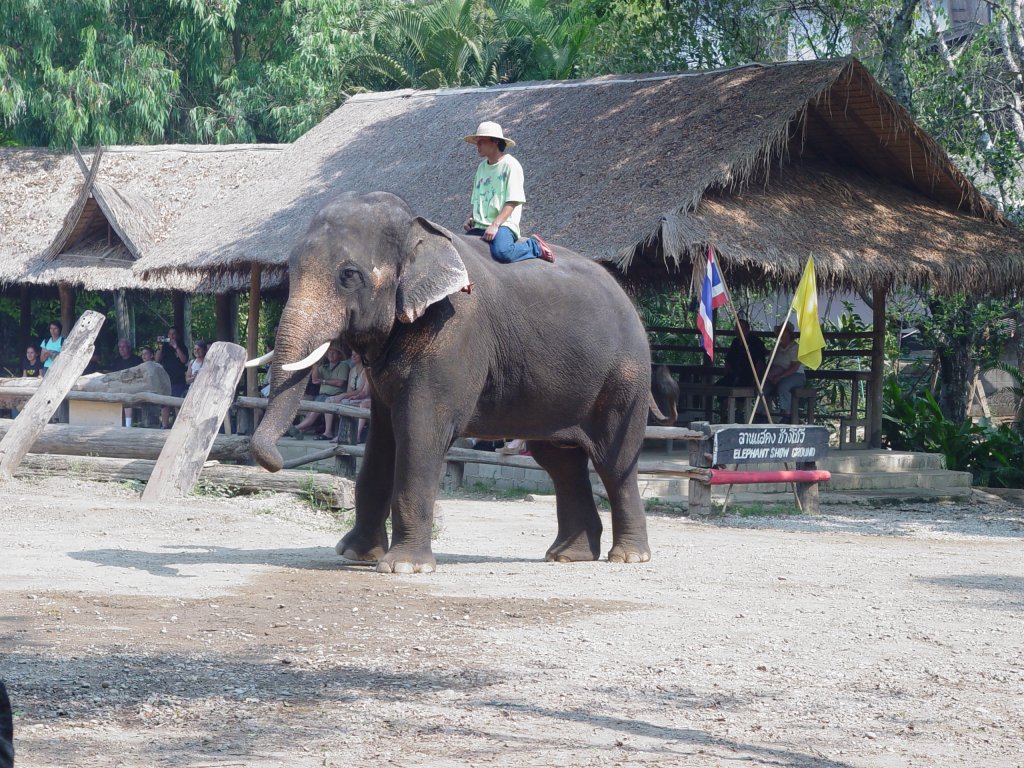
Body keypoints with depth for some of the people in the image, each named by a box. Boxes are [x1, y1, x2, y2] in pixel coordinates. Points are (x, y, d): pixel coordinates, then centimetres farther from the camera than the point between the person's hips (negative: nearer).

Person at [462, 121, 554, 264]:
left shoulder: (510, 165, -3)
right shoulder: (481, 167, 20)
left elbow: (512, 202, -11)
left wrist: (495, 225, -21)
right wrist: (470, 219, 5)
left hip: (503, 224, -7)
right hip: (479, 226, 7)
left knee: (501, 253, -36)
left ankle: (534, 246, -2)